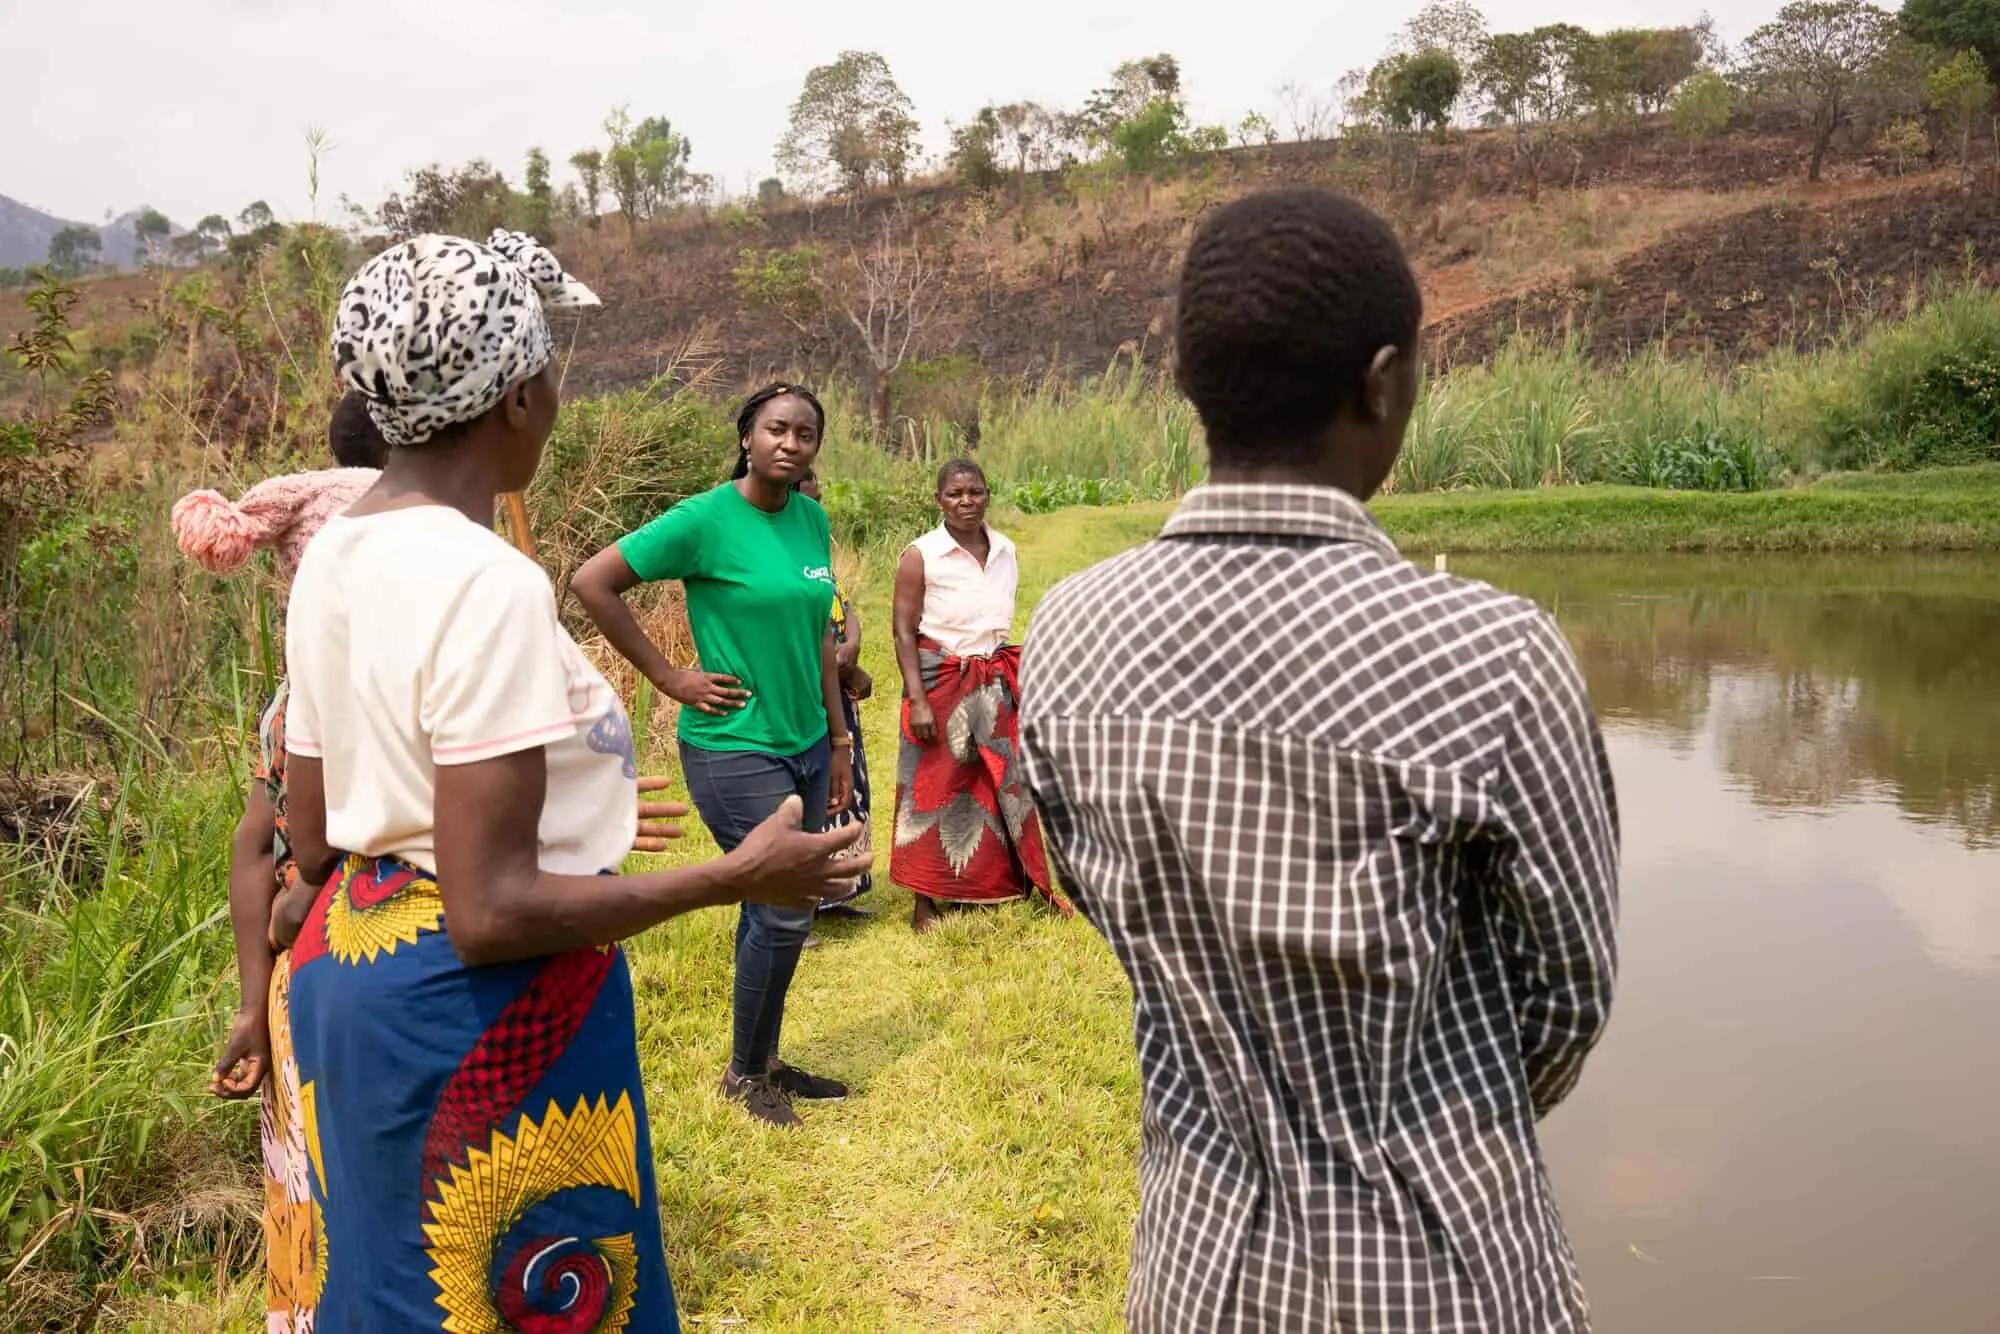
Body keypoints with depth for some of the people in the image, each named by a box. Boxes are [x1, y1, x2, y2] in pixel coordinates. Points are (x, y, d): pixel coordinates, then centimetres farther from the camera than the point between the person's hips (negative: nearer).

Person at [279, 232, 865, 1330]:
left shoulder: (330, 556, 3)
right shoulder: (485, 580, -24)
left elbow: (312, 847, 9)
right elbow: (492, 913, -26)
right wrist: (739, 877, -17)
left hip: (351, 975, 9)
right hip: (479, 1013, -9)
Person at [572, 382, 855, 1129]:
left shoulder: (813, 520, 5)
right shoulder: (706, 519, -14)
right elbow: (592, 583, -16)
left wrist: (840, 739, 14)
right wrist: (669, 679, -14)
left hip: (805, 745, 6)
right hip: (734, 750, -6)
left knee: (768, 910, 15)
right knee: (786, 912, -3)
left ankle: (762, 1062, 31)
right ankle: (745, 1073, 18)